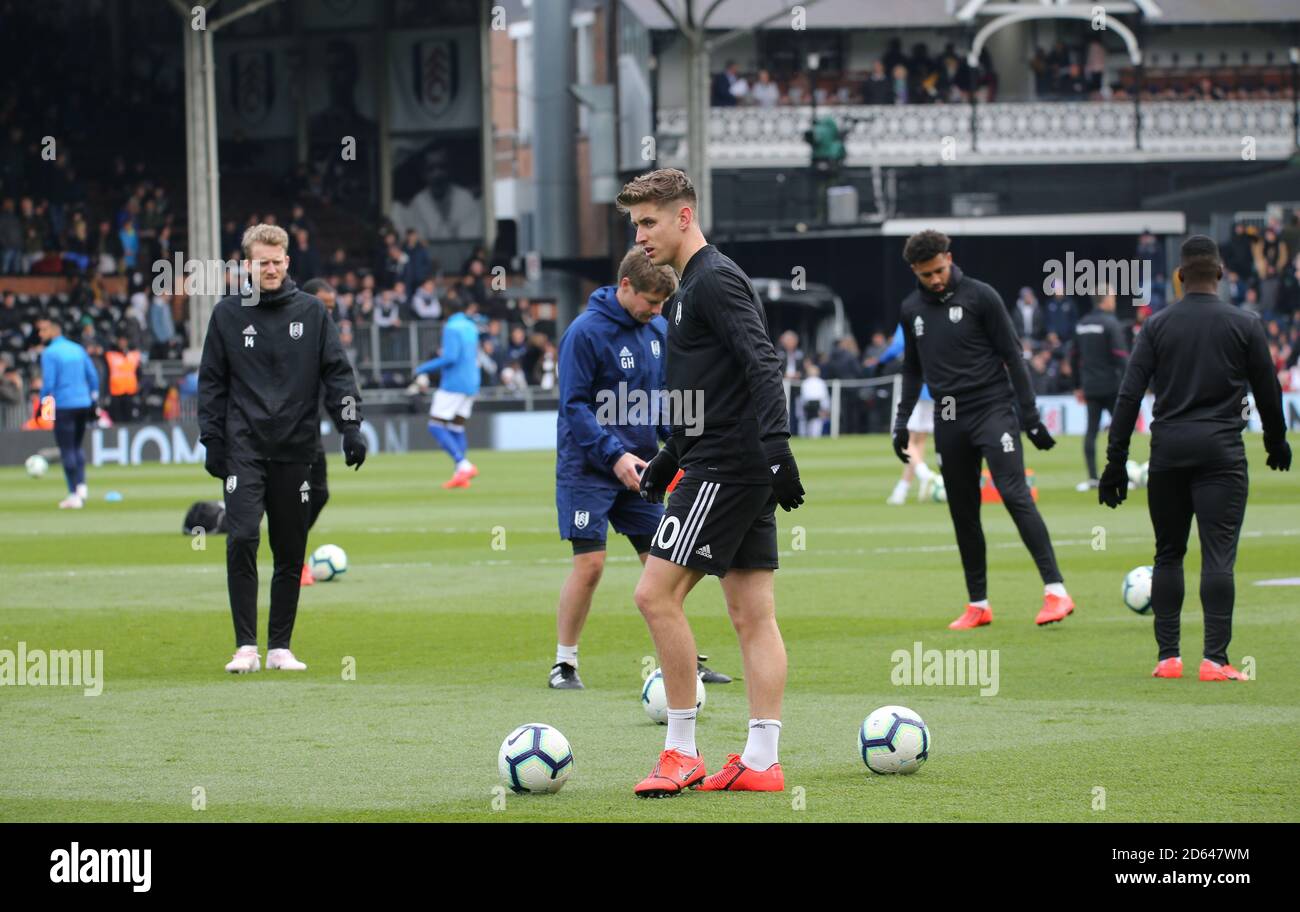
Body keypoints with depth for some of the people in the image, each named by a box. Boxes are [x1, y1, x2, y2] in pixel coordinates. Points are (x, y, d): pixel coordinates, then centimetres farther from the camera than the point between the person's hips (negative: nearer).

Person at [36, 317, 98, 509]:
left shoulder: (49, 353, -8)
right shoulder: (77, 349, 12)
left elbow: (48, 382, -14)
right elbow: (93, 376, 12)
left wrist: (43, 405, -5)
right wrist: (93, 399, 17)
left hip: (63, 407, -6)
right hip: (83, 404, 6)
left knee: (67, 450, -1)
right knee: (77, 446, 19)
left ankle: (74, 494, -2)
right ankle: (81, 485, 7)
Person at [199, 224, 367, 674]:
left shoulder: (311, 311, 5)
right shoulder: (228, 314, 5)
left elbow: (337, 372, 5)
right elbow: (212, 381, 8)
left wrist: (351, 426, -6)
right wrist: (212, 440, 2)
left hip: (295, 449, 1)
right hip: (244, 448, -1)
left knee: (291, 552, 5)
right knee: (242, 539, -15)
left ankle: (280, 646, 15)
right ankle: (246, 646, -11)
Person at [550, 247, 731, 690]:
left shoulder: (657, 329, 6)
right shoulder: (586, 332, -15)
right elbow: (574, 405, -16)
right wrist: (614, 455, -23)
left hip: (637, 464, 6)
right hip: (588, 467, -6)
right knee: (589, 562, -10)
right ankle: (564, 663, 2)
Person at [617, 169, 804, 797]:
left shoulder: (714, 280, -11)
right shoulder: (693, 285, 20)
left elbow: (762, 365, -22)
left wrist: (775, 444, -30)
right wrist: (667, 459, 32)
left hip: (726, 465, -10)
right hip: (746, 470, 10)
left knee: (656, 595, -10)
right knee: (752, 614, 6)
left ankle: (682, 752, -6)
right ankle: (761, 762, 6)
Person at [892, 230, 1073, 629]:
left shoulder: (980, 297, -5)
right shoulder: (912, 310, 10)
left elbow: (1012, 357, -3)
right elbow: (913, 369, 21)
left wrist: (1030, 416, -6)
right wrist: (902, 420, 13)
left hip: (993, 410, -5)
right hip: (950, 423, 5)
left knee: (1015, 494, -18)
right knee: (963, 513, 7)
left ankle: (1055, 591, -21)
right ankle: (978, 605, 16)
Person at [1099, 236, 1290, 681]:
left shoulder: (1157, 326, 4)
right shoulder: (1244, 325, 2)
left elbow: (1129, 394, -1)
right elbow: (1268, 392, 9)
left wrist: (1116, 460, 1)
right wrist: (1277, 442, 26)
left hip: (1168, 451, 2)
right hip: (1221, 452, -2)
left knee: (1168, 553, 12)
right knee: (1218, 555, -6)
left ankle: (1168, 656, 9)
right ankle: (1215, 658, -15)